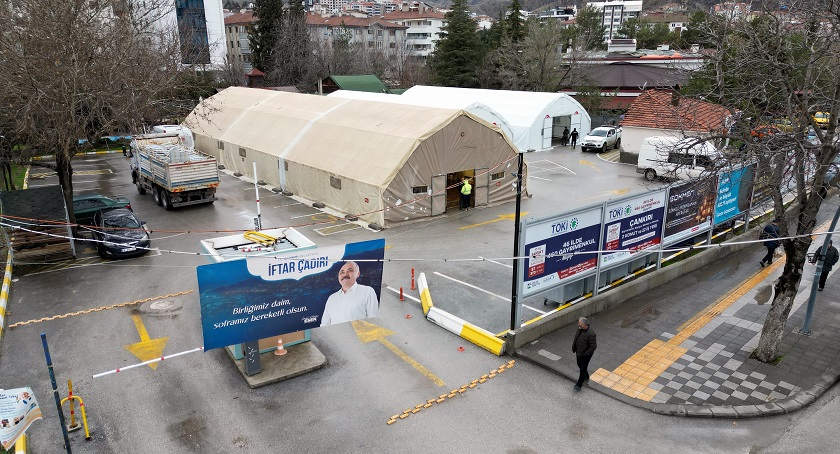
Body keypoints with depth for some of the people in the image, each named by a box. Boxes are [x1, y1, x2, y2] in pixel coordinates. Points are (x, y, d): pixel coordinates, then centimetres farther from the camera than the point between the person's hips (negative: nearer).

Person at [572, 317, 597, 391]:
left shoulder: (590, 334, -32)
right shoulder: (579, 329, -8)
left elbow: (593, 346, -26)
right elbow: (576, 338, 9)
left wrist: (585, 354, -20)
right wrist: (574, 348, 8)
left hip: (585, 355, -8)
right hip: (579, 353, 8)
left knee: (583, 369, 6)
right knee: (580, 365, 25)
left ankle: (579, 384, 23)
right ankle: (586, 378, 50)